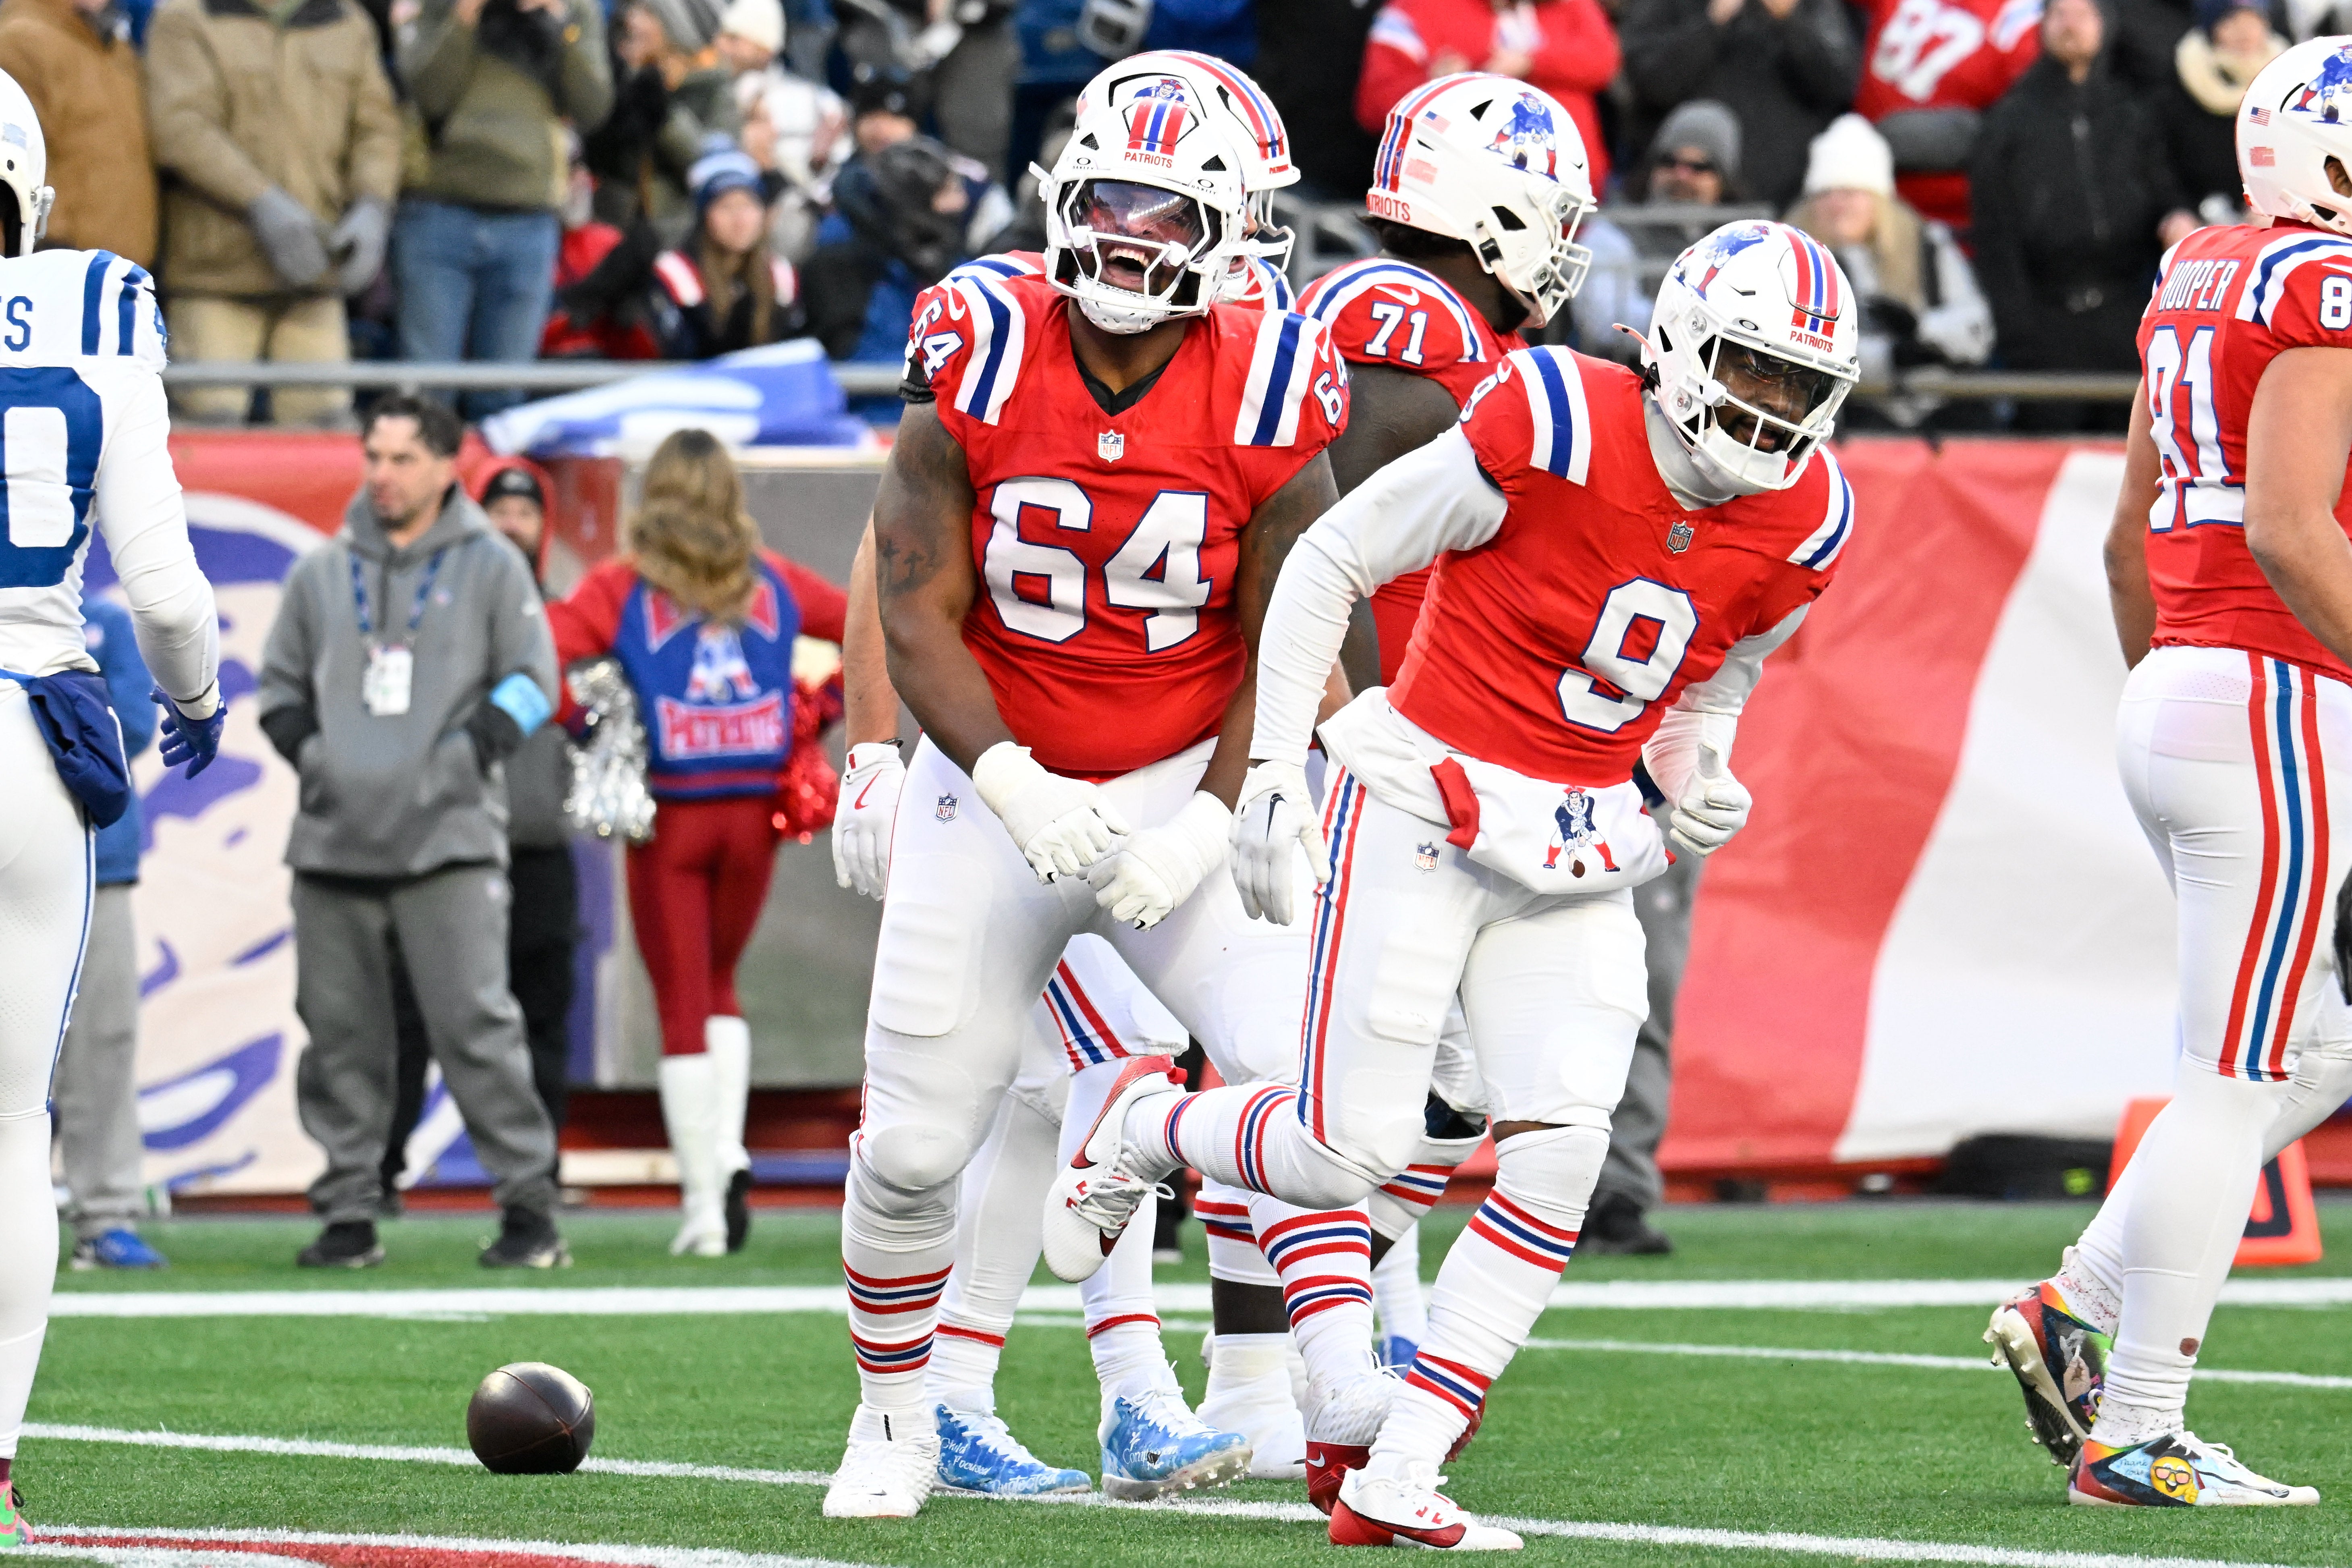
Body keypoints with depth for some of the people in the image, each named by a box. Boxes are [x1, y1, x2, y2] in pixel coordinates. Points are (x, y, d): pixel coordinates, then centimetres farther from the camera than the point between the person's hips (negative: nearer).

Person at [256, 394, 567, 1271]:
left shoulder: (491, 569, 5)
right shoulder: (323, 574, 15)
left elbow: (531, 682, 3)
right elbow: (281, 684, 21)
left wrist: (461, 757, -8)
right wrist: (310, 754, 3)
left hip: (449, 838, -4)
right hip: (334, 837, 4)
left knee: (475, 1023, -11)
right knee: (340, 1033, 4)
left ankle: (529, 1206, -5)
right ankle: (349, 1213, 11)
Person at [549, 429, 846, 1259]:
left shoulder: (624, 587, -3)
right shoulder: (770, 582, 6)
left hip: (671, 816, -3)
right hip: (752, 812, 3)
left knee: (683, 1009, 4)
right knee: (718, 986, 22)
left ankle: (703, 1205, 0)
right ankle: (728, 1154, 3)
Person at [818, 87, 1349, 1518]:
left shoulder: (1262, 398, -13)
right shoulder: (981, 365, -14)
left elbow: (1280, 646, -6)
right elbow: (918, 618, -11)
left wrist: (1207, 826, -17)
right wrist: (1017, 789, -23)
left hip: (1186, 783, 0)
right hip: (997, 780, 0)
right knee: (914, 1143, 3)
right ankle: (895, 1423, 25)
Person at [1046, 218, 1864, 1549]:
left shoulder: (1799, 526, 0)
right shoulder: (1552, 431, -18)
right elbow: (1330, 564, -8)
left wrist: (1700, 789, -3)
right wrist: (1274, 773, -9)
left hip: (1580, 857, 5)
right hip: (1427, 811, -5)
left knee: (1563, 1147, -11)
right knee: (1353, 1149, -8)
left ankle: (1396, 1483, -3)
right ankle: (1143, 1128, 27)